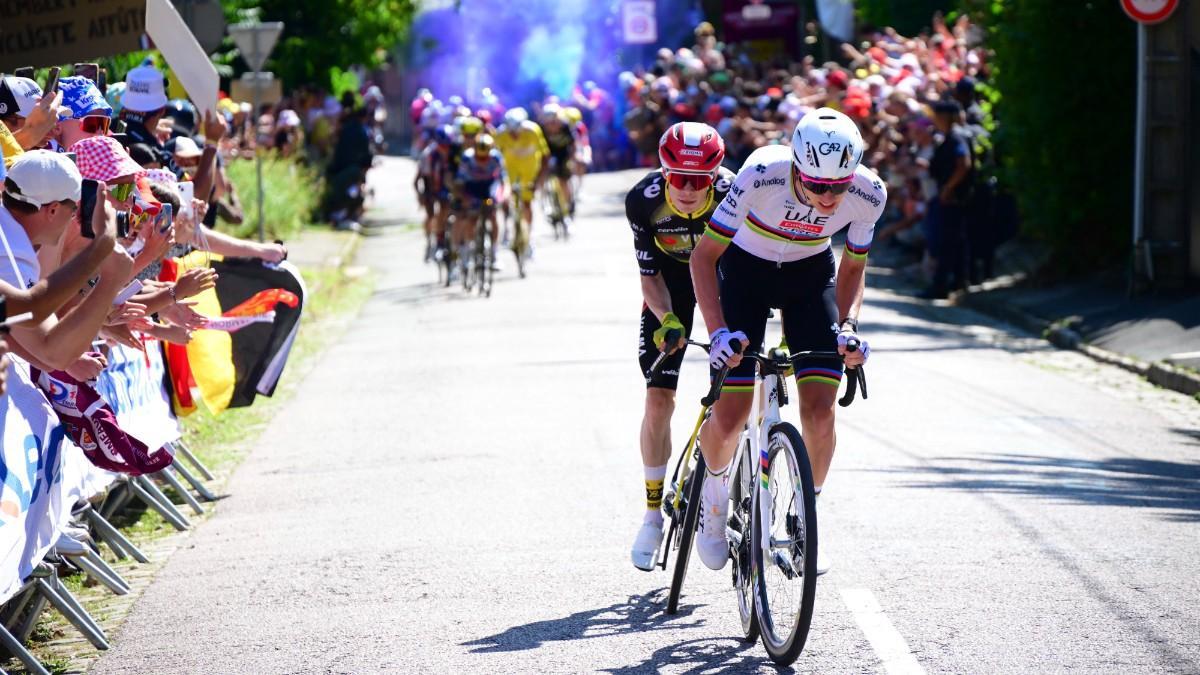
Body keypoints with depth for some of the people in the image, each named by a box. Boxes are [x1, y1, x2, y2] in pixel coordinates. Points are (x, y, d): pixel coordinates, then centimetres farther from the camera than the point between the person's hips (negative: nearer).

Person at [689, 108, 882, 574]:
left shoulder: (868, 195, -25)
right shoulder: (763, 175, -35)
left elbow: (852, 268, -6)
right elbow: (704, 256, -26)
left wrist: (848, 325, -22)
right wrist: (718, 330, -37)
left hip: (810, 275, 2)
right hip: (746, 270, -2)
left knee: (819, 407, -13)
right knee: (730, 418, -9)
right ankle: (714, 486, 24)